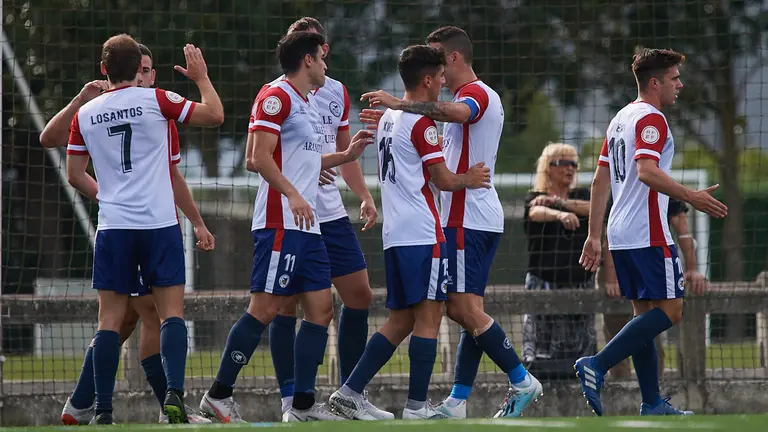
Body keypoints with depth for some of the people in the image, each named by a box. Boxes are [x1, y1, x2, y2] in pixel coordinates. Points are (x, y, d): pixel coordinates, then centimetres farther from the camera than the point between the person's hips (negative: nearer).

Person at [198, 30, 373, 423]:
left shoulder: (308, 106, 20)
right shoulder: (276, 98, -8)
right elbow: (260, 157, -16)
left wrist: (346, 155, 26)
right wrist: (292, 195, -25)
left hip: (307, 226, 10)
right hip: (280, 224, -10)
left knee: (320, 309, 5)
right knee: (265, 309, -10)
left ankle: (303, 405, 7)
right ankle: (218, 396, -5)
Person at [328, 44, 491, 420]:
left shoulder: (387, 118, 16)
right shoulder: (422, 123, -11)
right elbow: (442, 180, -9)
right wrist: (469, 180, 10)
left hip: (394, 233, 9)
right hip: (422, 234, -9)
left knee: (400, 320, 12)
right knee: (428, 316, -5)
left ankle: (350, 392, 6)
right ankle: (417, 407, -7)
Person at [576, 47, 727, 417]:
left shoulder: (621, 119, 18)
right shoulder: (651, 119, -11)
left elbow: (600, 180, 19)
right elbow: (646, 171, -26)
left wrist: (594, 236, 20)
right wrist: (690, 197, -27)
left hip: (620, 234, 10)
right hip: (648, 235, -10)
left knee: (646, 315, 11)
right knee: (669, 310, -7)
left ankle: (652, 404, 9)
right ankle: (597, 365, -16)